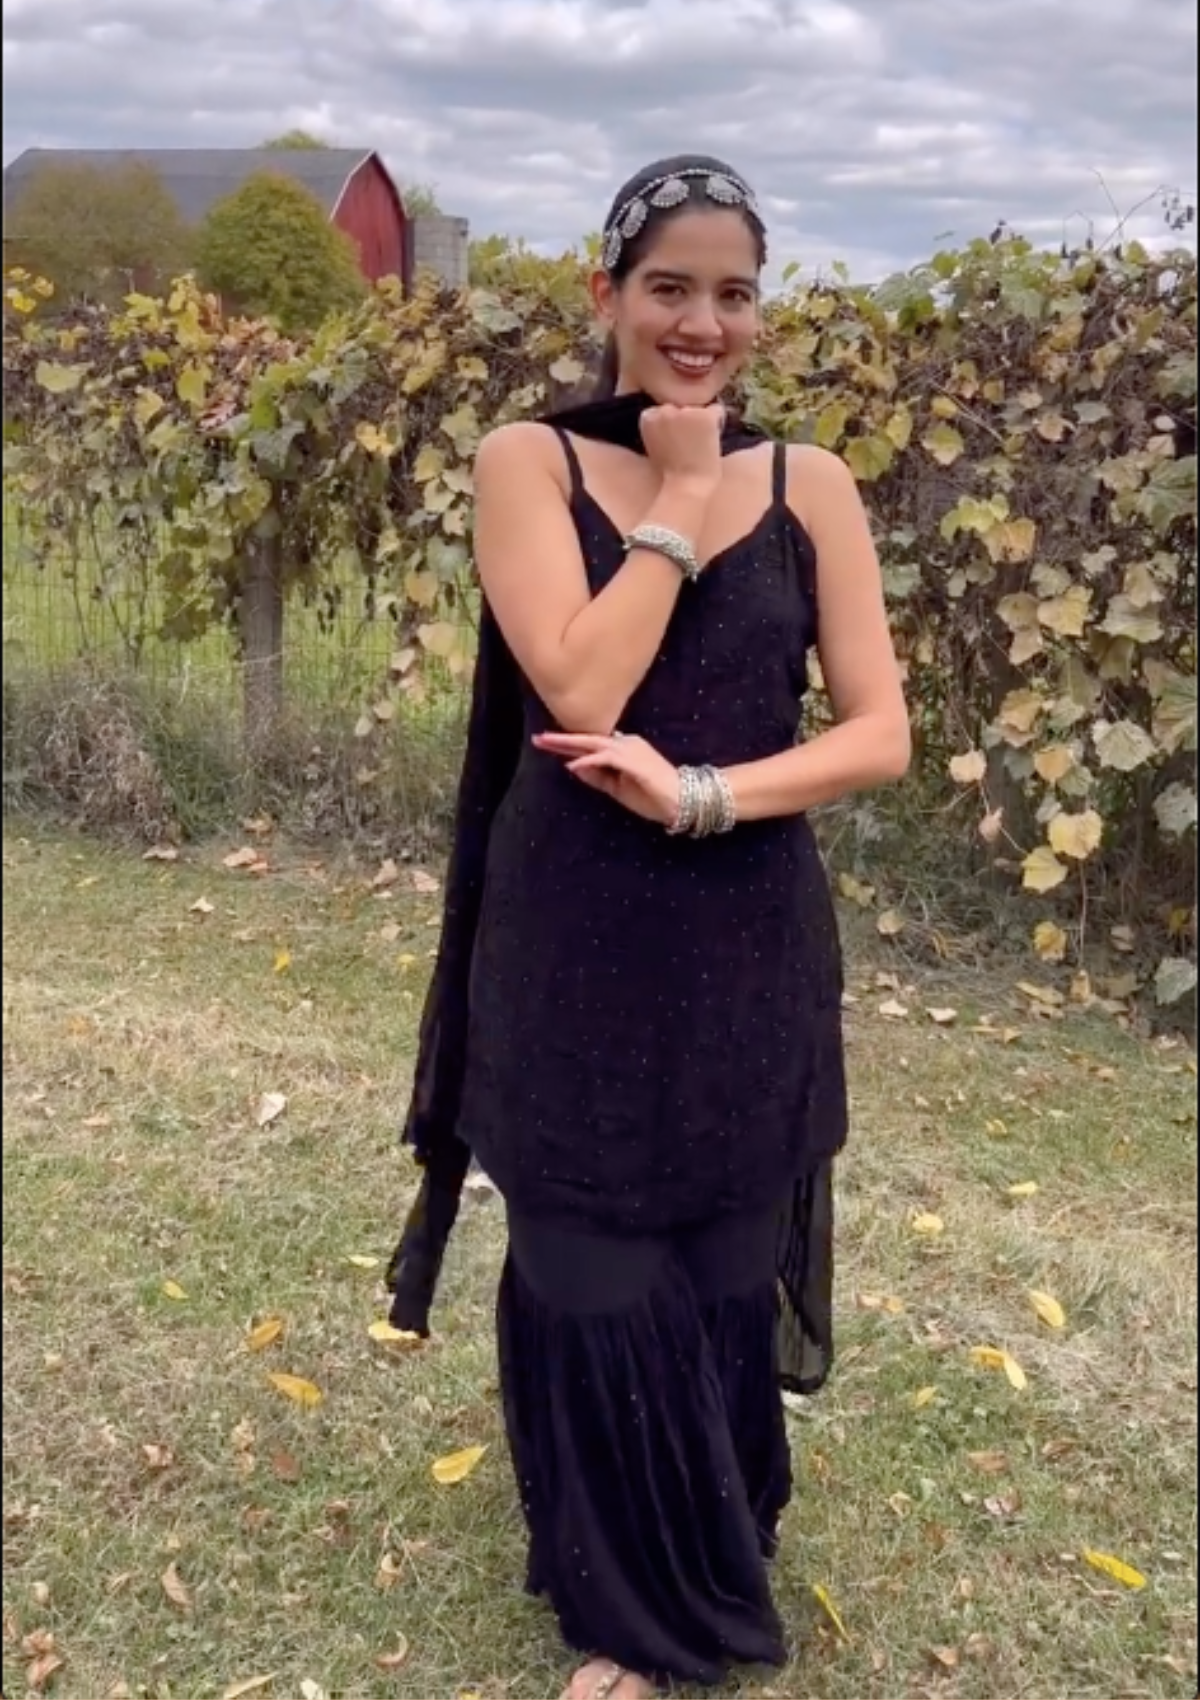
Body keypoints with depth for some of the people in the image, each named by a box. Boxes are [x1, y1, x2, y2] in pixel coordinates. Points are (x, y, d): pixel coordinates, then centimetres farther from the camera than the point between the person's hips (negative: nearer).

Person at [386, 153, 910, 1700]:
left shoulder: (808, 486, 2)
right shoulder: (528, 461, -3)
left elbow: (880, 733, -4)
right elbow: (578, 685, -17)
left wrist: (699, 795, -17)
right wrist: (676, 499, -12)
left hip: (746, 949, 2)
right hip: (571, 949, -1)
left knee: (724, 1283, 12)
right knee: (594, 1291, 6)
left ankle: (703, 1573, 41)